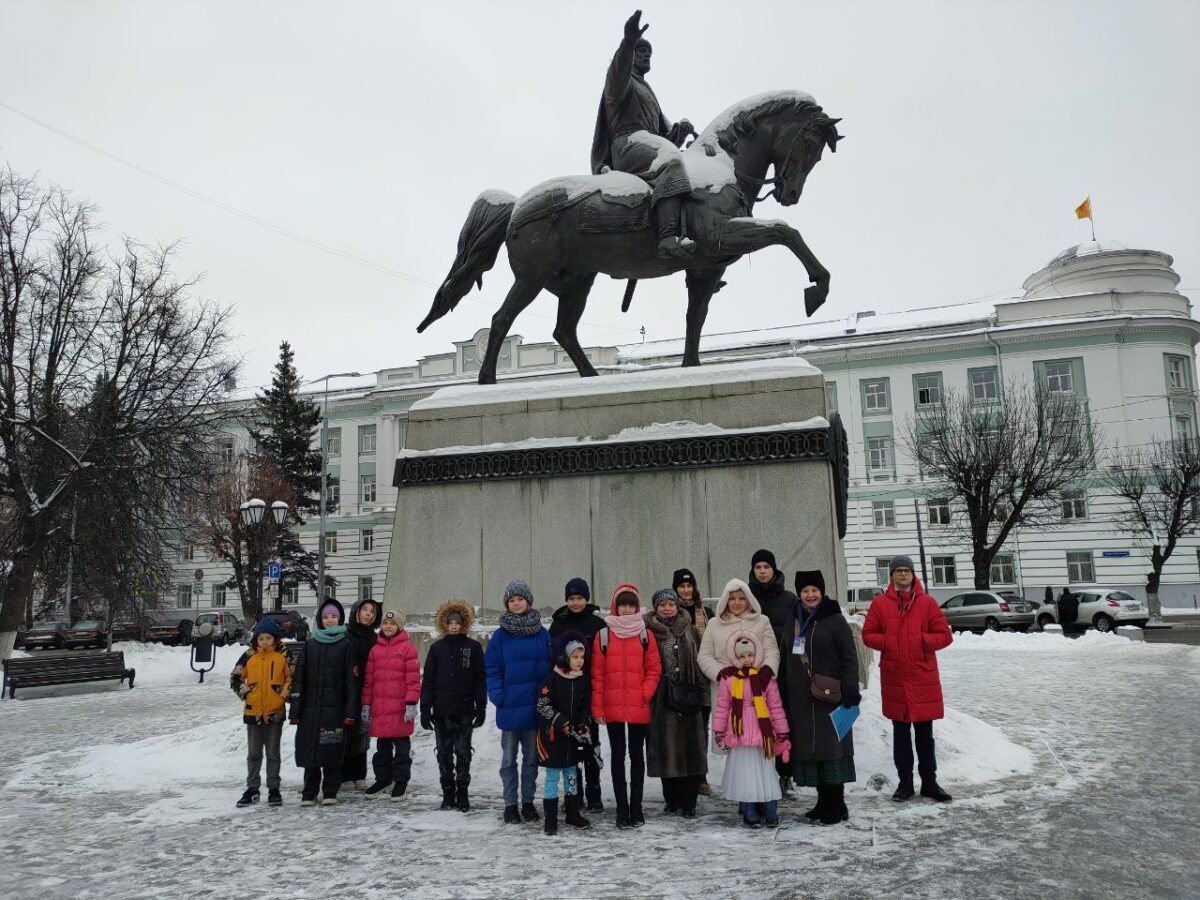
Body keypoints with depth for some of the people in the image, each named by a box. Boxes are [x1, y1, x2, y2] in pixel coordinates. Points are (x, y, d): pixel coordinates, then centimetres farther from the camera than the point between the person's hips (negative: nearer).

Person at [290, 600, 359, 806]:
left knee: (332, 751, -1)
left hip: (334, 707, -3)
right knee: (309, 749, 4)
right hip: (311, 706, 3)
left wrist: (350, 711, -9)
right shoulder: (310, 644, 11)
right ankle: (309, 793, 15)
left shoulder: (346, 644, 3)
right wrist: (295, 709, 1)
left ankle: (330, 792, 10)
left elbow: (351, 679, -2)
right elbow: (299, 676, 8)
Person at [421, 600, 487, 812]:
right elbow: (428, 680, 6)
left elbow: (480, 680, 2)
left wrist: (481, 708, -2)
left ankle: (462, 795, 11)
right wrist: (425, 709, 1)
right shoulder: (437, 647, 6)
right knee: (444, 755, 7)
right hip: (441, 712, 2)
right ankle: (448, 795, 16)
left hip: (464, 711, -2)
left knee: (463, 754, 2)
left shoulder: (473, 647, 2)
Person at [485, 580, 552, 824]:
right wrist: (498, 696, -12)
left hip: (535, 707, 1)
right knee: (509, 759, 10)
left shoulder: (542, 634, 1)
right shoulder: (500, 635, -3)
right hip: (510, 708, -1)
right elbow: (492, 669, -2)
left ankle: (528, 802, 25)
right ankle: (510, 804, 20)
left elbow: (551, 666, 4)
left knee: (531, 758, 12)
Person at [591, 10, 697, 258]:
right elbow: (618, 78, -12)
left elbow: (667, 135, 31)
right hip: (629, 141, -10)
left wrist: (680, 129, 8)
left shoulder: (648, 93, 40)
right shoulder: (621, 78, 17)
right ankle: (668, 238, -56)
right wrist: (628, 41, -30)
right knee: (670, 162, -36)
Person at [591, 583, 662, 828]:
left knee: (637, 755, 9)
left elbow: (654, 670, 4)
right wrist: (597, 708, -3)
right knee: (618, 755, 7)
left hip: (639, 708, 0)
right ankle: (622, 809, 13)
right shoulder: (603, 635, 1)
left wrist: (645, 694, -10)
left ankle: (636, 807, 18)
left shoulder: (645, 634, 3)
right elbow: (597, 674, 1)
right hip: (613, 709, 0)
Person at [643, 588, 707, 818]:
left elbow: (700, 662, 6)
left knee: (689, 749, 1)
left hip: (686, 699, 1)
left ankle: (687, 802, 10)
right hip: (660, 700, -1)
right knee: (665, 750, 6)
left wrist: (701, 692, 0)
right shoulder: (648, 632, 2)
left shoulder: (689, 631, 7)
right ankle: (672, 799, 20)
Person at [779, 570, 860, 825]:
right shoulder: (792, 621, 14)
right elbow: (785, 661, 18)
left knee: (831, 747, -4)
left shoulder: (835, 620, -3)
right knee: (809, 748, 8)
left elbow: (850, 659, -7)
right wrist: (783, 696, 15)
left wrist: (851, 692, -15)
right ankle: (824, 801, 19)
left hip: (829, 697, -5)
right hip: (800, 698, 6)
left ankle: (836, 805, 5)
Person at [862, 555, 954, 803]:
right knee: (900, 734, 10)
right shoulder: (879, 603, 3)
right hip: (893, 677, 1)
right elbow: (868, 635, 5)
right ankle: (905, 782, 20)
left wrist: (923, 641, -14)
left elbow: (945, 635, 2)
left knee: (925, 733, 8)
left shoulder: (927, 602, 1)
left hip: (923, 677, 0)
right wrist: (887, 642, -12)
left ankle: (929, 782, 19)